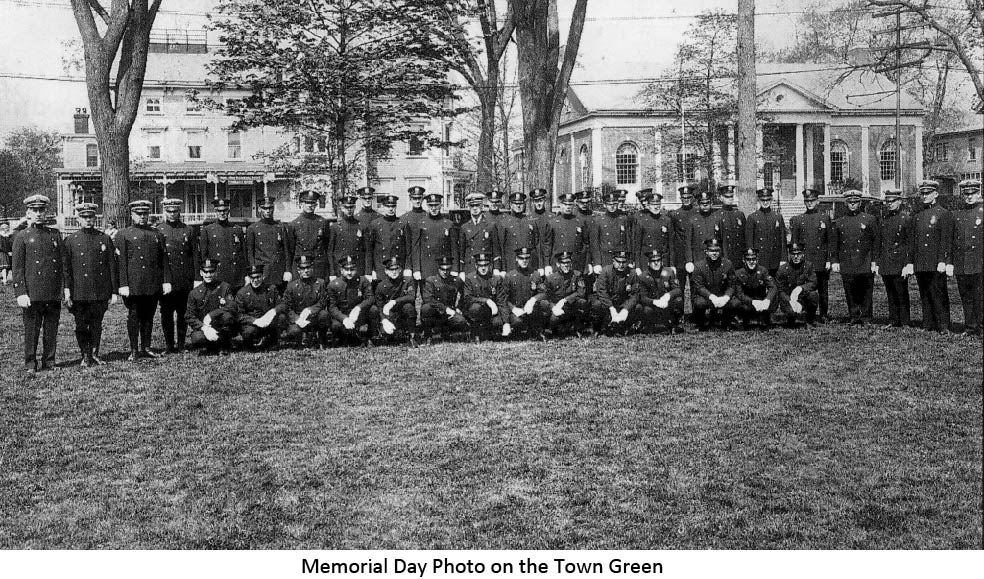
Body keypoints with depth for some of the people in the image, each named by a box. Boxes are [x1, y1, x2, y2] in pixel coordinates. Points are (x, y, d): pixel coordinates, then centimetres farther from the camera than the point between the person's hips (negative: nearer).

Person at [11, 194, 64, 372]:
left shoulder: (55, 234, 13)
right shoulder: (21, 236, 3)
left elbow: (63, 264, 15)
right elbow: (17, 268, -2)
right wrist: (21, 293, -10)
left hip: (54, 294, 3)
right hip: (32, 294, -3)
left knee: (51, 331, 7)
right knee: (31, 331, 1)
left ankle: (49, 362, 17)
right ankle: (30, 364, 10)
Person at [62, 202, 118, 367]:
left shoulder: (105, 239, 7)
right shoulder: (70, 241, 3)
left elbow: (112, 266, 7)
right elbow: (65, 267, 0)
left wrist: (114, 290, 4)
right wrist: (67, 290, -7)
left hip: (100, 292, 1)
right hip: (79, 292, -1)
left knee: (97, 324, 8)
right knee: (81, 326, 4)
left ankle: (94, 354, 20)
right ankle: (85, 357, 14)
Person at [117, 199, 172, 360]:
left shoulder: (157, 234, 14)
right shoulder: (123, 235, 3)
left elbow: (165, 260, 12)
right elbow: (121, 262, -3)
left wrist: (166, 281, 4)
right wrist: (123, 285, -9)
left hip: (153, 285, 3)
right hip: (133, 285, -3)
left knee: (148, 316, 9)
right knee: (133, 316, 0)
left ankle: (146, 348, 17)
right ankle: (134, 350, 7)